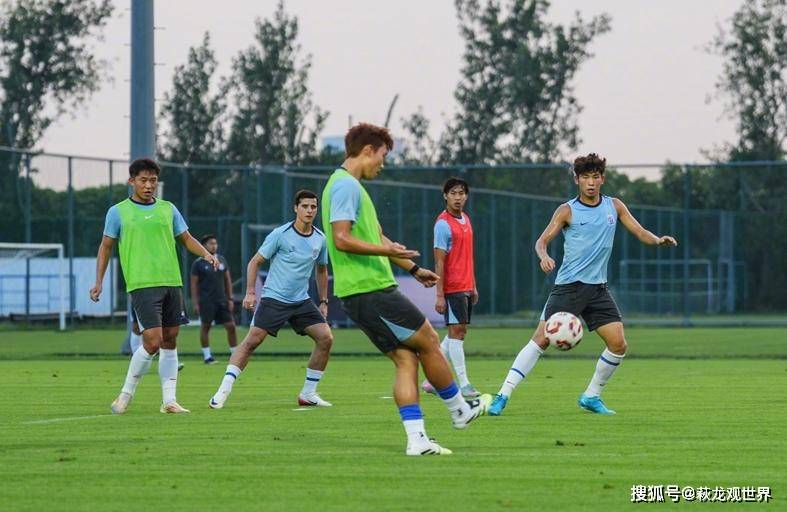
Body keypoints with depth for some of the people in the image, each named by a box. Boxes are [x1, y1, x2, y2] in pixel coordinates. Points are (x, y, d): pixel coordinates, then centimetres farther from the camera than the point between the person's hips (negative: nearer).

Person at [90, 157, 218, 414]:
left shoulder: (168, 209, 14)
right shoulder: (118, 212, 4)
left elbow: (186, 239, 18)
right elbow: (106, 247, 9)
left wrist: (206, 253, -1)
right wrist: (99, 281, 2)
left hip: (172, 282, 5)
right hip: (142, 285, -5)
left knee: (170, 341, 4)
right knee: (153, 342, -14)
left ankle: (169, 400, 8)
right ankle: (126, 394, 2)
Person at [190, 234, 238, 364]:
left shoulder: (222, 260, 10)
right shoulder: (198, 263, -2)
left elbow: (227, 280, 14)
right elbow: (194, 284, -2)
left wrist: (230, 299, 8)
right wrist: (195, 303, -7)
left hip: (222, 300, 4)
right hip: (206, 302, -4)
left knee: (231, 326, -1)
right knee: (205, 327, 1)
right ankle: (207, 356, 8)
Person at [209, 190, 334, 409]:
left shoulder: (320, 239, 5)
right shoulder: (280, 234, -10)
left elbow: (321, 271, 21)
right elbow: (255, 262, -3)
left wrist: (324, 302, 17)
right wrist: (250, 292, -13)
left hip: (302, 301, 5)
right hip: (273, 298, -5)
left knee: (326, 338, -8)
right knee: (252, 340, -15)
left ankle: (308, 394, 3)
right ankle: (223, 391, -13)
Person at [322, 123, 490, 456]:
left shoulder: (351, 186, 21)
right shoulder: (346, 185, -12)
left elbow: (376, 238, 31)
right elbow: (341, 239, -23)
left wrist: (413, 269, 35)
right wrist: (385, 250, -26)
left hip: (361, 294, 10)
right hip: (370, 291, -10)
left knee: (406, 359, 6)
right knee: (429, 342, 1)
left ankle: (417, 439, -1)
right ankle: (460, 412, 16)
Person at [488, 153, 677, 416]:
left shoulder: (614, 206, 9)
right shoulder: (567, 211, -2)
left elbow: (640, 232, 10)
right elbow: (542, 240, -5)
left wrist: (658, 240, -12)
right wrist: (544, 255, -28)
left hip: (598, 288, 4)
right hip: (569, 286, -4)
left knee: (618, 344, -5)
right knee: (542, 338, -14)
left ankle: (591, 396, 14)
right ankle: (503, 396, -13)